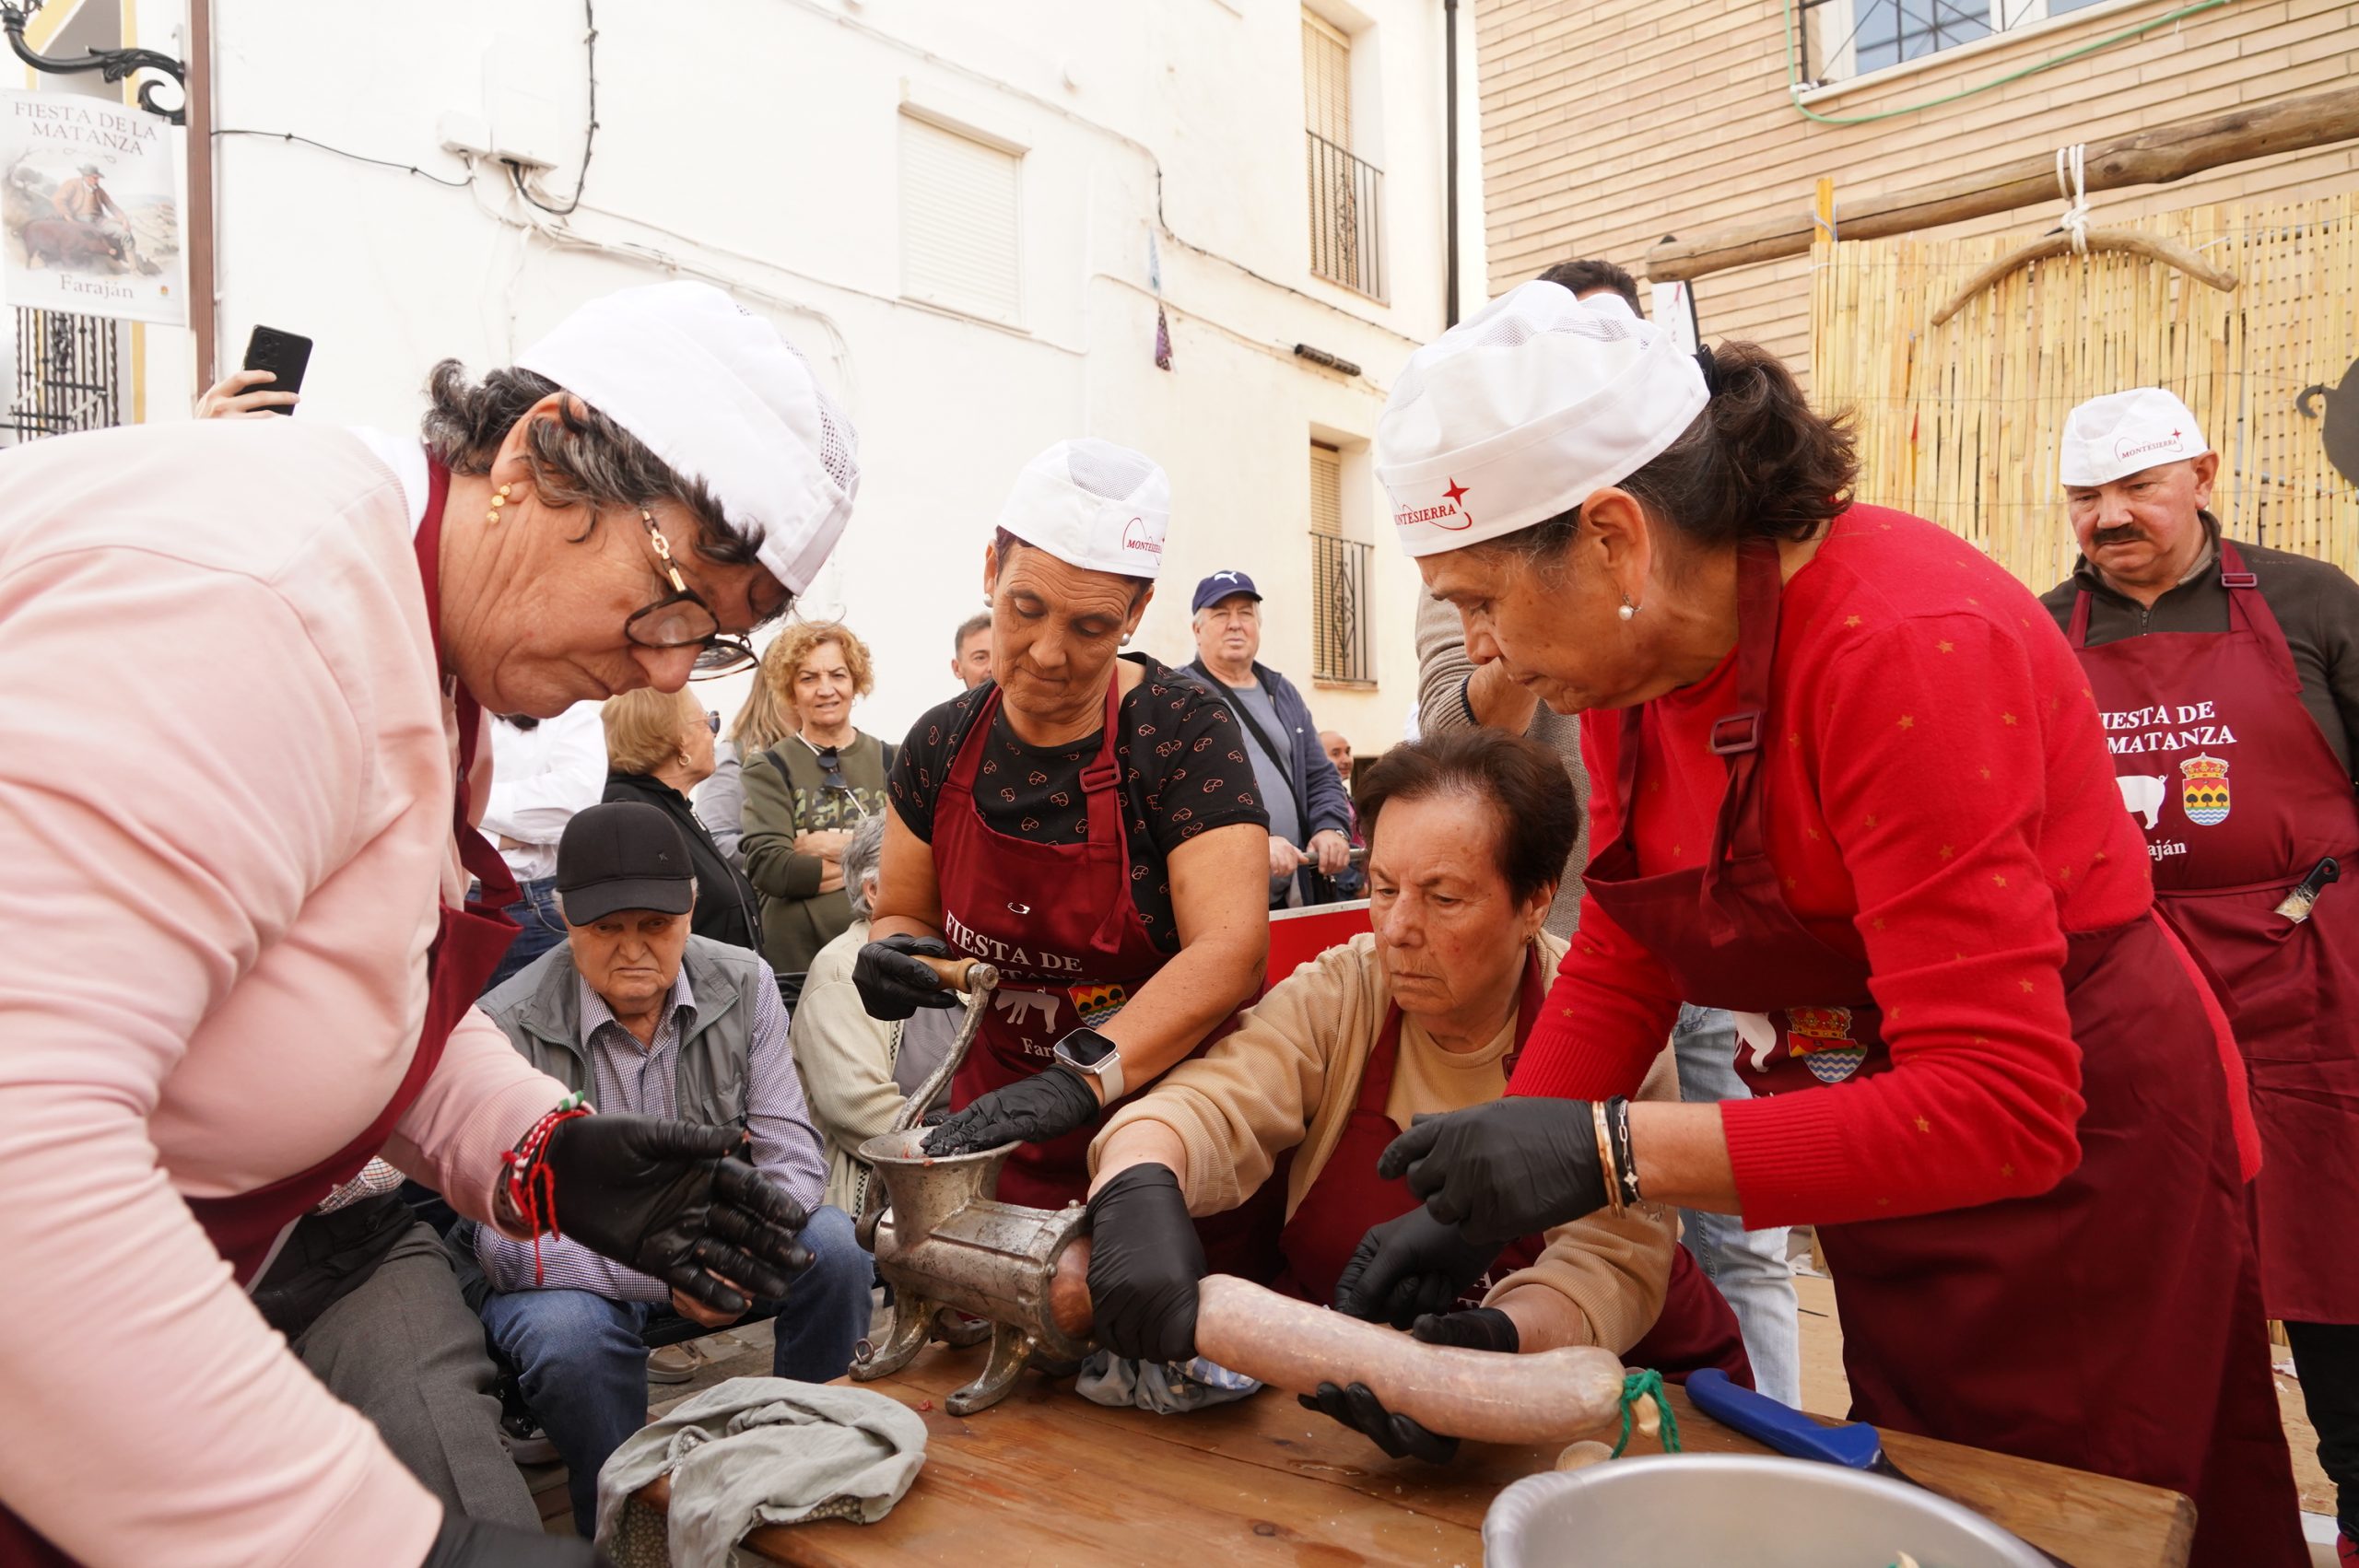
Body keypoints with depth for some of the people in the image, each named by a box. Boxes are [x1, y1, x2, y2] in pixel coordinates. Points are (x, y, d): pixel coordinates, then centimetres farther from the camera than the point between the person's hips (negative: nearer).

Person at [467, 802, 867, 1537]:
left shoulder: (744, 985, -9)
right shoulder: (509, 1029, -20)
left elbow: (790, 1149, -9)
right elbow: (503, 1235, -22)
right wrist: (660, 1270, -35)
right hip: (573, 1268, -3)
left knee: (832, 1242, -23)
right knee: (570, 1334, -35)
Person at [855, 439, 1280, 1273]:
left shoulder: (1184, 728, -14)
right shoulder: (941, 745, -1)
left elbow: (1229, 950, -23)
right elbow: (903, 914, 12)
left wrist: (1080, 1078, -35)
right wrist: (893, 955, -12)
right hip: (1000, 1129, 4)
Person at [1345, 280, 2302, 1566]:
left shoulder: (1902, 645, -31)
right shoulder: (1632, 657, -6)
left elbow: (1999, 1109, -33)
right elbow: (1618, 968, -2)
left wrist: (1607, 1154, -39)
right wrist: (1470, 1202, -12)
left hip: (2076, 1168, -7)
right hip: (1886, 1173, 7)